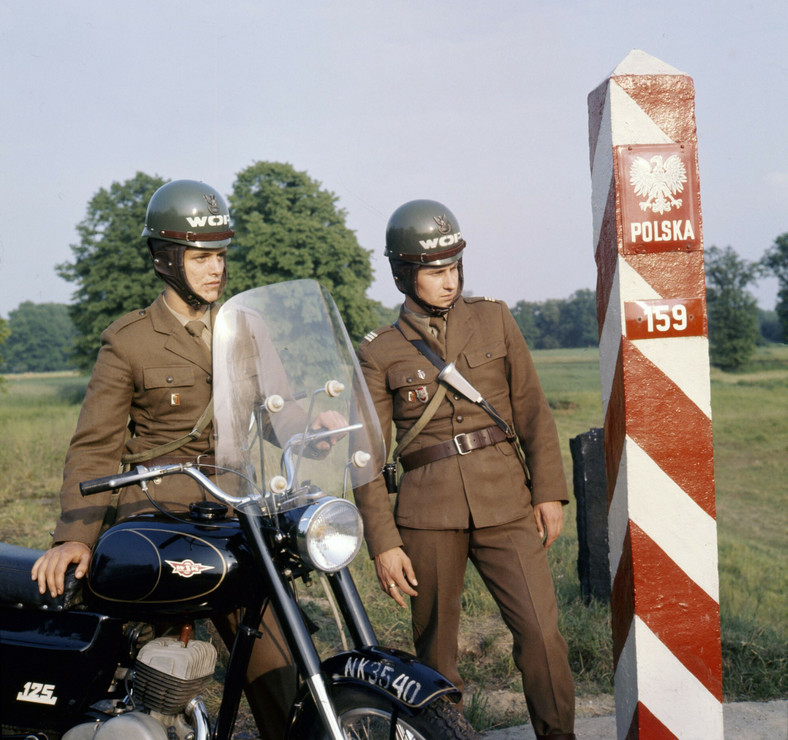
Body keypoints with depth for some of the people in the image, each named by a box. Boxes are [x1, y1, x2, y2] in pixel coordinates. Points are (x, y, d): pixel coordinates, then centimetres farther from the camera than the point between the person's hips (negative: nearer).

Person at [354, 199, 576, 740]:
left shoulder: (494, 320, 9)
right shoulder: (379, 353, 5)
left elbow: (533, 411, 10)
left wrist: (549, 491, 1)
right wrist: (383, 543, -2)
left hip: (505, 501, 1)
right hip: (428, 509, -1)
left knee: (542, 631, -7)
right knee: (436, 648, 7)